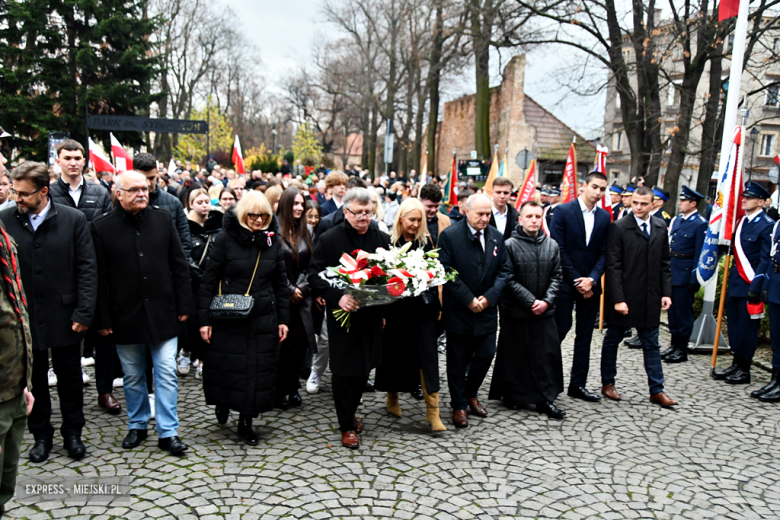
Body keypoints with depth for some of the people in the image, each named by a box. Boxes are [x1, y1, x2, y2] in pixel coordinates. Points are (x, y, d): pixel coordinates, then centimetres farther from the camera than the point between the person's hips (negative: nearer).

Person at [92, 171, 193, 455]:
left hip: (163, 313, 0)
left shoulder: (163, 219, 2)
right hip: (125, 316, 0)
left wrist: (184, 305, 1)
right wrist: (102, 318, -4)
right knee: (133, 376, 14)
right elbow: (99, 277, -2)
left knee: (166, 375, 1)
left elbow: (179, 265, 4)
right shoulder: (102, 227, -2)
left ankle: (167, 433, 11)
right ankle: (137, 426, 32)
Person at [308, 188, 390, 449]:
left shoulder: (382, 239, 6)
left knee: (363, 368, 14)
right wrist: (338, 297, -23)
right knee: (344, 371, 3)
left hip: (371, 317, 4)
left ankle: (349, 413, 36)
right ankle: (347, 426, 18)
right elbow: (315, 275, -9)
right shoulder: (329, 239, -6)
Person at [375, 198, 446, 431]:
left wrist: (436, 305, 1)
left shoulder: (426, 241, 5)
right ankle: (392, 397, 35)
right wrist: (381, 311, -10)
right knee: (395, 353, 11)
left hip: (423, 307, 2)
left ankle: (432, 411, 5)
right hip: (396, 308, -2)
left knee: (428, 355, -1)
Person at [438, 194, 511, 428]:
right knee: (458, 361, 7)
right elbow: (445, 272, -14)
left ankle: (471, 393, 35)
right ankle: (459, 405, 23)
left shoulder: (496, 237, 3)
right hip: (458, 310, -4)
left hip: (486, 309, 4)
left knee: (486, 354, 11)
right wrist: (468, 300, -16)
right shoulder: (449, 235, -11)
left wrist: (490, 296, -8)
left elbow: (504, 269, 6)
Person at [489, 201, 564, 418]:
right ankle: (511, 394, 25)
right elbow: (509, 280, -11)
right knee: (514, 355, 8)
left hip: (544, 311, 4)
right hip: (516, 311, -3)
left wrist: (546, 300, -7)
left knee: (548, 354, 4)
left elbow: (556, 276, 7)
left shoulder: (551, 245, 5)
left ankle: (545, 399, 15)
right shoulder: (510, 245, -8)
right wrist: (531, 302, -13)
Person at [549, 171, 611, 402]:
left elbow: (603, 253, 5)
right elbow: (559, 249, -10)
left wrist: (591, 279, -10)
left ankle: (578, 384, 18)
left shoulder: (605, 217, 8)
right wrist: (576, 281, -11)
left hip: (590, 285, 5)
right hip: (565, 283, -4)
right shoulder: (563, 211, -6)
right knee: (560, 329, -2)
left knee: (585, 335, 9)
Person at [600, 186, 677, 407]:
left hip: (650, 298, 4)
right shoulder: (619, 227, -9)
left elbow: (665, 263, 11)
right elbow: (613, 266, -12)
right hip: (624, 297, -4)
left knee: (651, 345, 10)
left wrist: (666, 293, 3)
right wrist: (617, 298, -17)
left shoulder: (660, 227, 7)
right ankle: (608, 383, 25)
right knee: (613, 340, 10)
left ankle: (656, 390, 17)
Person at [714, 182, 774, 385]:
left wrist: (756, 286, -18)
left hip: (751, 282, -7)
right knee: (734, 322, 12)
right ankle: (736, 364, 24)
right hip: (736, 280, 7)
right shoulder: (742, 221, 11)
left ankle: (744, 370, 11)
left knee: (747, 326, 1)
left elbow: (766, 259, -15)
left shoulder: (766, 225, -12)